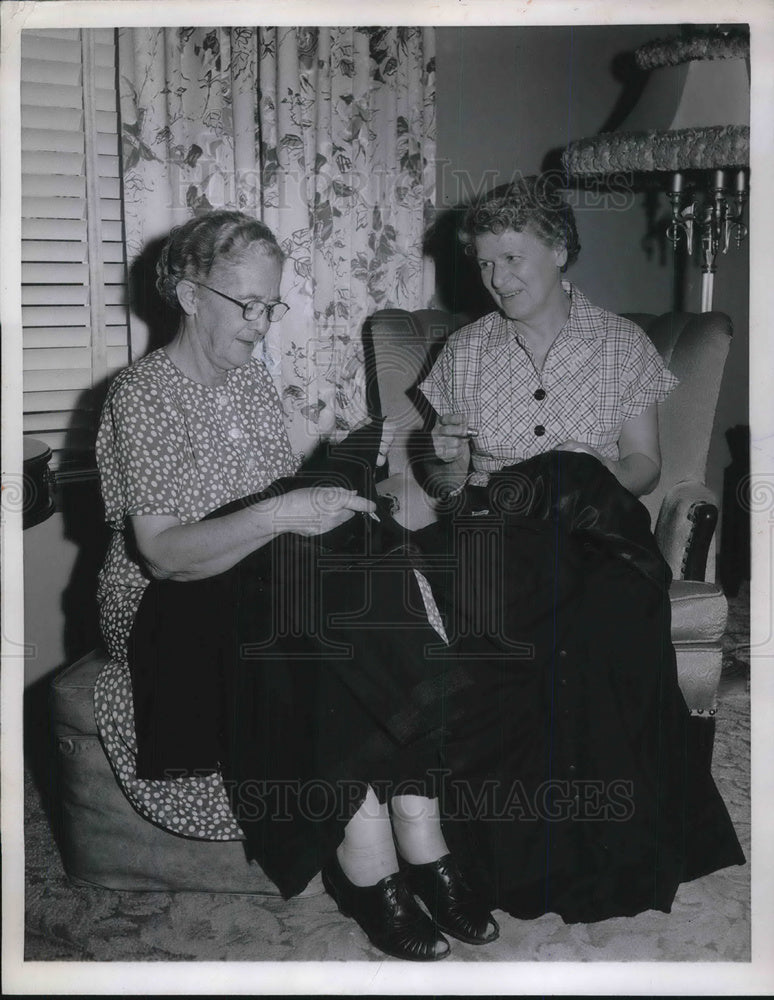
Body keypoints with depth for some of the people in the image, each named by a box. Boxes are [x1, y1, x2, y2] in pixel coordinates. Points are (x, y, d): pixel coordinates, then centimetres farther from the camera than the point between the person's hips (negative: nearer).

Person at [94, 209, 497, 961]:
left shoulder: (250, 375, 11)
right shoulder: (141, 396, -12)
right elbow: (163, 553, -21)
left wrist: (343, 469, -5)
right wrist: (279, 515, -32)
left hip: (260, 580, 6)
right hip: (172, 609, -6)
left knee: (387, 595, -23)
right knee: (308, 626, -34)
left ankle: (420, 850, -27)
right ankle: (373, 863, -27)